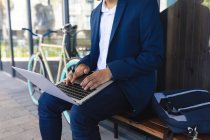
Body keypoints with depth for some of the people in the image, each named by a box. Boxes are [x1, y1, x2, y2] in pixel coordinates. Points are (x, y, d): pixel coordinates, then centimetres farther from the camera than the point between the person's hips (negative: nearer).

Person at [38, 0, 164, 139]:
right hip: (96, 78, 7)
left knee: (80, 113, -28)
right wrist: (84, 65, -3)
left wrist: (111, 71, -25)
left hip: (128, 84, -6)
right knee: (46, 101, -6)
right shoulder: (96, 12, 13)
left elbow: (154, 56, -15)